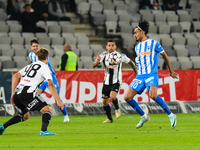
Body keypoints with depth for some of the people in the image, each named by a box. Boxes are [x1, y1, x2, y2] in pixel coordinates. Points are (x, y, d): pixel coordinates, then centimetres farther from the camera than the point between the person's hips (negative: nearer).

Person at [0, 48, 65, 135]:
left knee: (24, 116, 27)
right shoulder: (44, 67, 6)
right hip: (28, 93, -7)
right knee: (47, 111, -5)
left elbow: (15, 76, 20)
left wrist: (13, 94, 20)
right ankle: (44, 131, -28)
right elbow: (50, 85, -6)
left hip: (17, 93, 7)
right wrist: (58, 101, -8)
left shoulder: (29, 66, 27)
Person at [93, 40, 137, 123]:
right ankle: (109, 119, 27)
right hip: (107, 82, 3)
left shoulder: (121, 56, -12)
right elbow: (93, 66, -19)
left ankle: (117, 109, 4)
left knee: (112, 96, -27)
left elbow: (130, 62, 5)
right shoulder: (103, 55, -10)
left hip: (116, 81, -3)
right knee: (105, 102, 6)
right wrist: (96, 62, -43)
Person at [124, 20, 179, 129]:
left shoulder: (153, 43, 2)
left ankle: (171, 116, -15)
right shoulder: (137, 47, 19)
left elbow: (164, 55, 11)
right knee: (127, 97, -6)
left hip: (151, 75, -7)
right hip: (140, 76, 7)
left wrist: (171, 71, 16)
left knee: (153, 95, -31)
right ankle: (144, 117, 10)